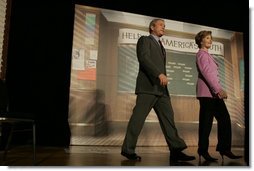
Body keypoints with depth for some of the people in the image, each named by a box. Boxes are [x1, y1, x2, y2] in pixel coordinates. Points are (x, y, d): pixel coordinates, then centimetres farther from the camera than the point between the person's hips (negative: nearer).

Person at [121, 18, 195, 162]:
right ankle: (128, 149, 2)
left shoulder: (161, 47, 30)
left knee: (168, 118, -2)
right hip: (147, 86, -8)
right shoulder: (144, 40, 5)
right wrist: (160, 74, -23)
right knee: (138, 118, -7)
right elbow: (144, 58, -13)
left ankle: (176, 150, -4)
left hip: (161, 89, 8)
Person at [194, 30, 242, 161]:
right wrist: (218, 89, -24)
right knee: (206, 122, -6)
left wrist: (218, 89, 17)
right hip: (207, 92, -9)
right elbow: (206, 72, -17)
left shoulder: (206, 55, 25)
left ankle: (224, 148, 8)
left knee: (224, 119, 4)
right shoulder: (202, 54, -4)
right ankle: (203, 150, 2)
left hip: (213, 92, 10)